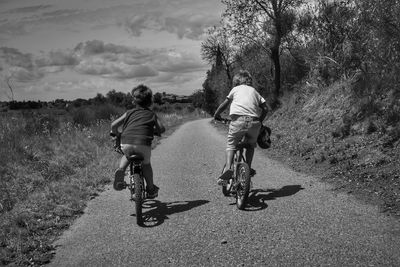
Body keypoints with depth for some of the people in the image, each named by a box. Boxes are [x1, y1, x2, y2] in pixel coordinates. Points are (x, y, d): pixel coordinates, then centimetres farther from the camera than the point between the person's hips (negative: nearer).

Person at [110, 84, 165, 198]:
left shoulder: (129, 112, 19)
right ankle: (150, 189, 32)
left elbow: (114, 125, 12)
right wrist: (154, 131, 33)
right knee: (146, 164, 27)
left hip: (126, 143, 1)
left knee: (126, 157, 35)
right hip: (143, 144, -1)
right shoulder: (152, 114, 19)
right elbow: (161, 128, 11)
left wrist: (116, 133, 32)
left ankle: (121, 170, 7)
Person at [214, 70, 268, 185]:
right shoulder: (254, 91, 28)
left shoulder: (235, 89, 20)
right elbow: (265, 108, 19)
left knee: (231, 144, 7)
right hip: (254, 121, 3)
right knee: (250, 145, 24)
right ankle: (248, 169, 17)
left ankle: (228, 167, -13)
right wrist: (260, 121, 30)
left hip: (238, 119, -3)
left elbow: (224, 104, 15)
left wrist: (216, 115, 30)